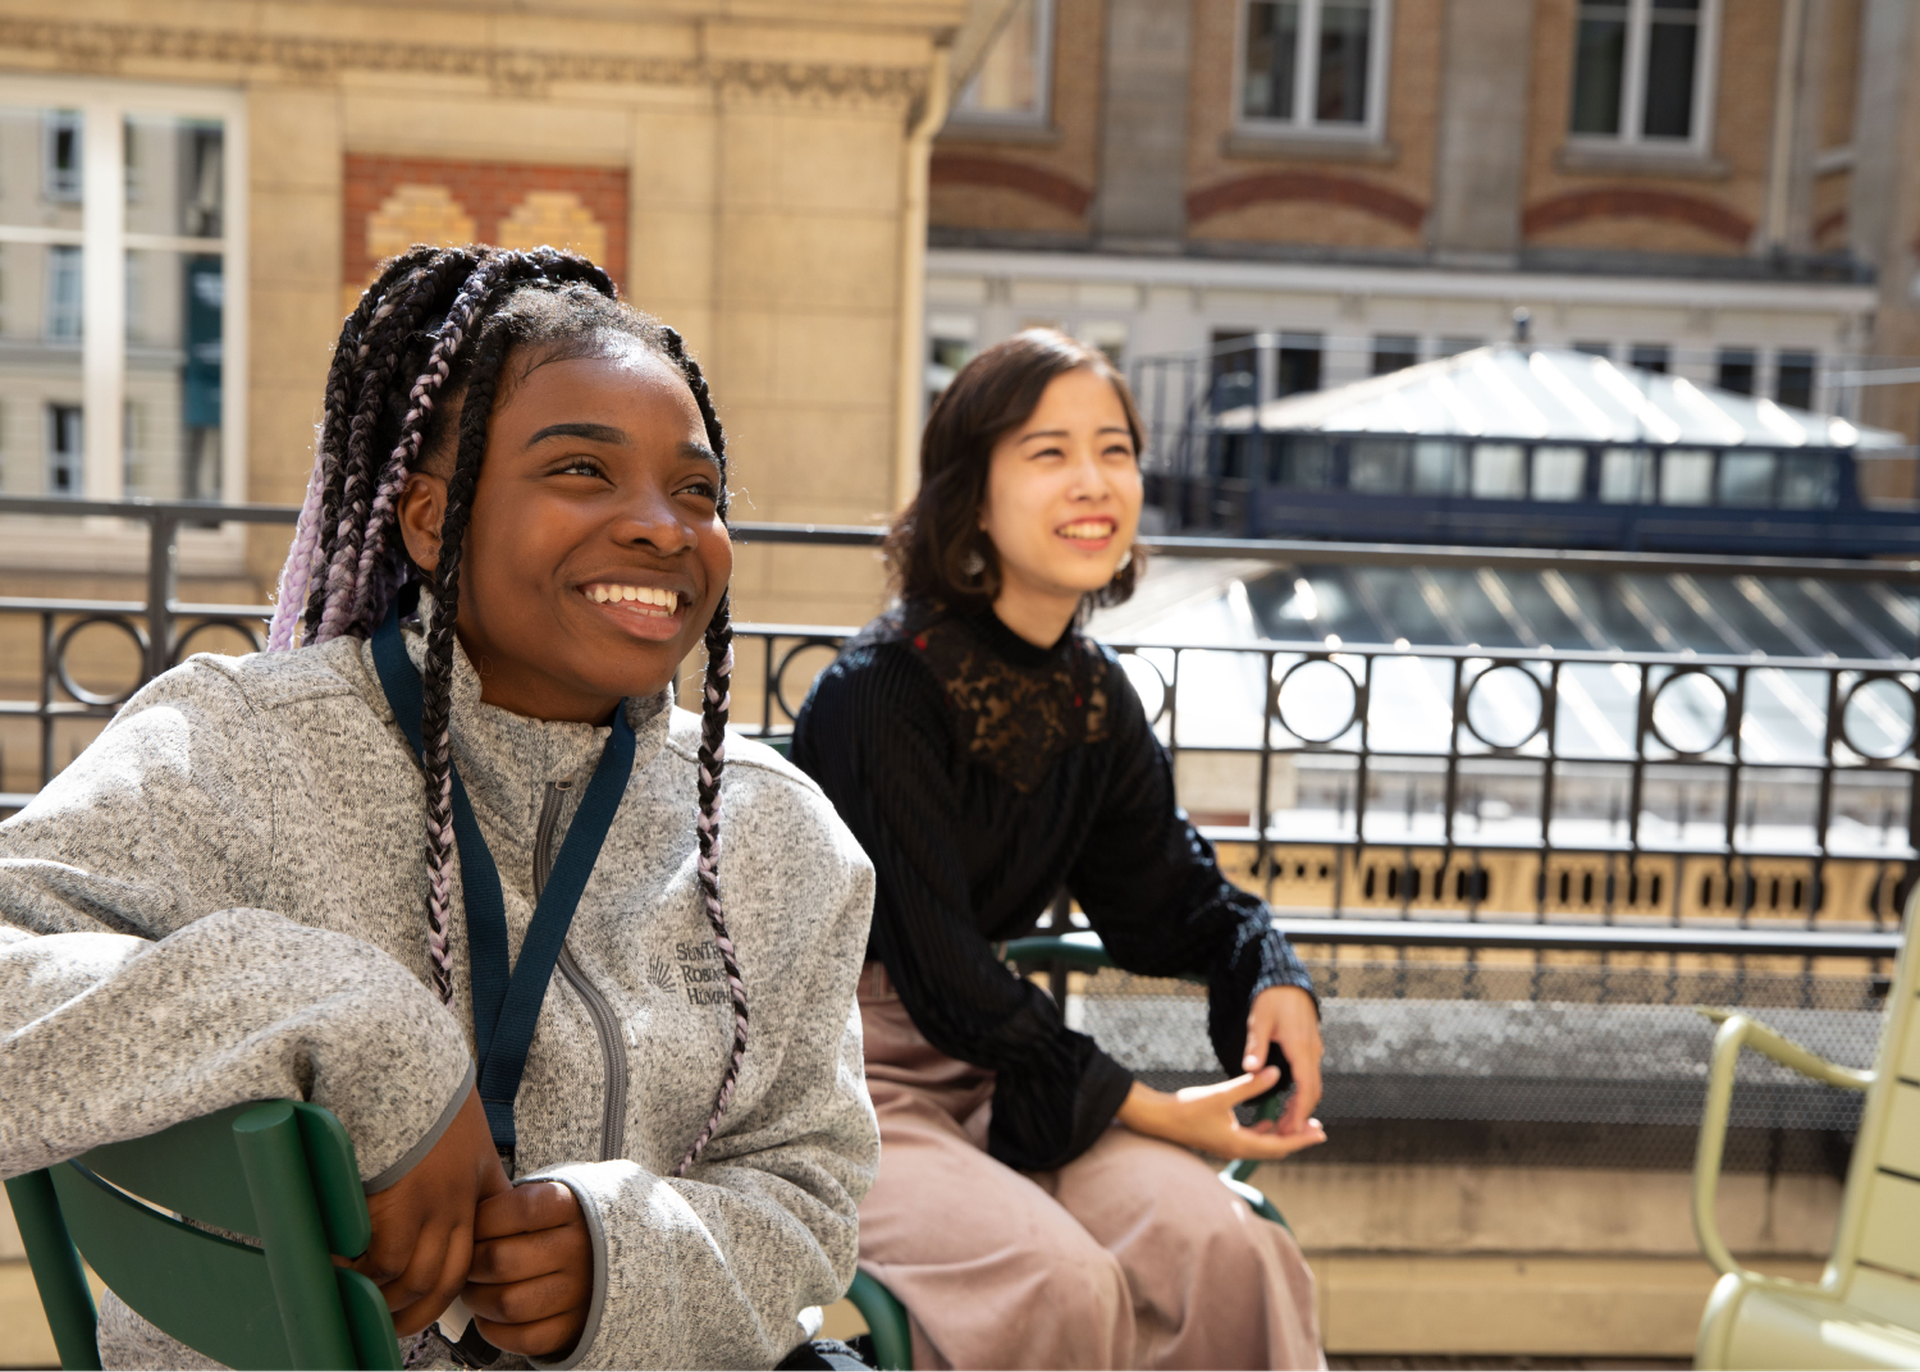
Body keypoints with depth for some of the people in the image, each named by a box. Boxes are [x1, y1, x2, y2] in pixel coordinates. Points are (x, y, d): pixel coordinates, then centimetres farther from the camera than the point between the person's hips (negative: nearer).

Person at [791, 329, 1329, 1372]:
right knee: (1059, 1285, -29)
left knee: (1222, 1251, -18)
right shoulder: (880, 690, -18)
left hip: (990, 1065, 6)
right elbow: (931, 961, -19)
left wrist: (1271, 974, -9)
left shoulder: (1095, 698, 4)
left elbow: (1163, 893, 14)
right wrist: (1142, 1108, -17)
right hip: (831, 1078, -6)